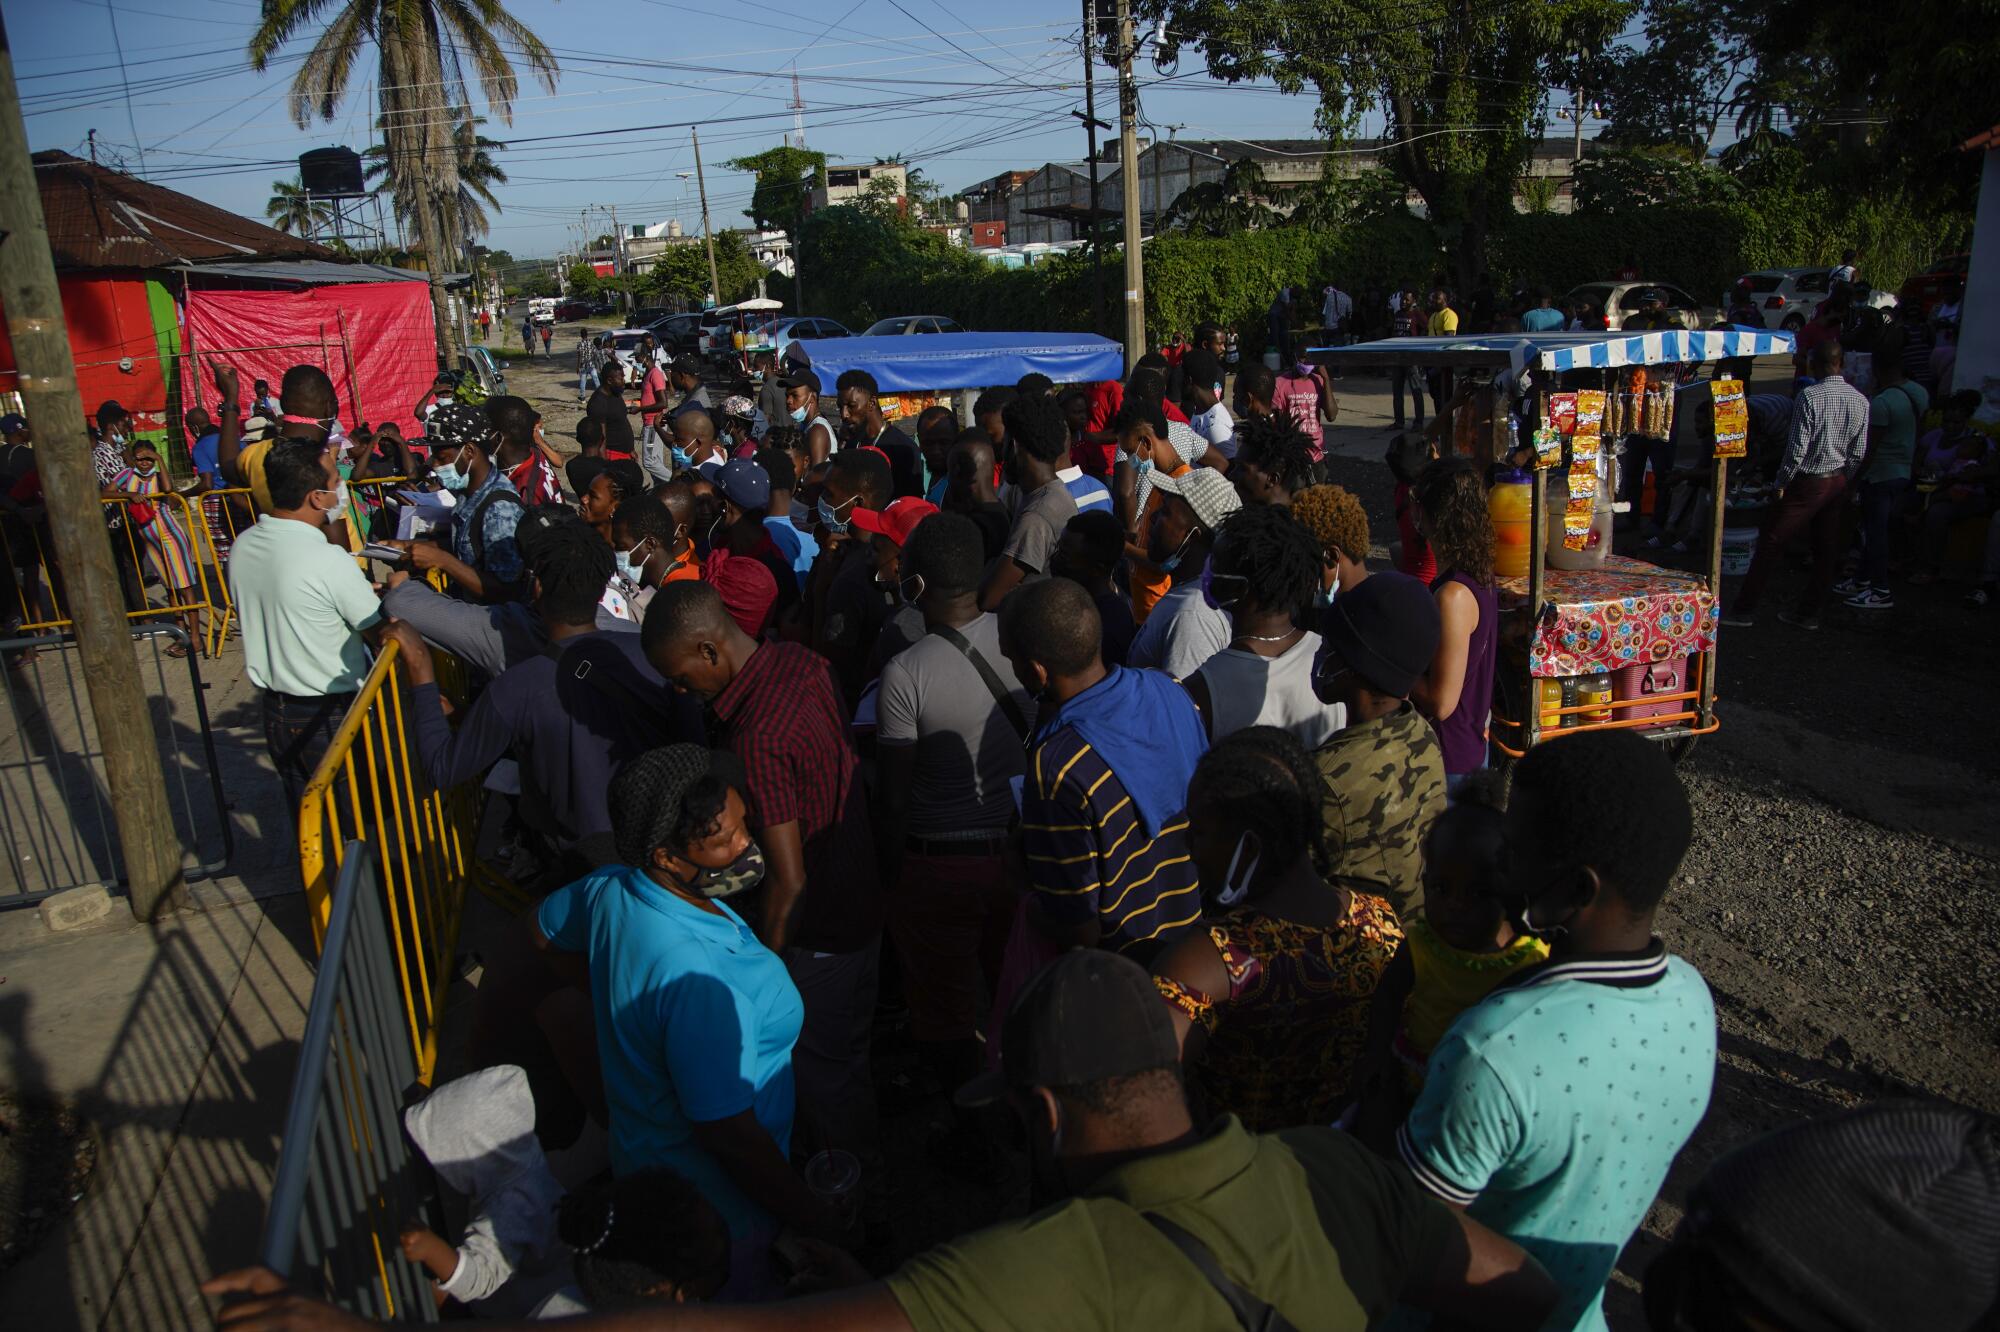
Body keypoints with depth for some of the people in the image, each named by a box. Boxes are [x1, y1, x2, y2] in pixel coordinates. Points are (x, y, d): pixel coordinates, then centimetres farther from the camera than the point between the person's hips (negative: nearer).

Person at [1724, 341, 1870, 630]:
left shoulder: (1810, 396, -15)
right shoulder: (1861, 400, 2)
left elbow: (1798, 447, -17)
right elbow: (1858, 452, 4)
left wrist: (1780, 483, -7)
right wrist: (1842, 480, 17)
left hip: (1808, 483, -6)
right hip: (1838, 483, 6)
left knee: (1771, 544, -1)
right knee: (1826, 552, 11)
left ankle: (1744, 609, 1)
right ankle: (1808, 613, 20)